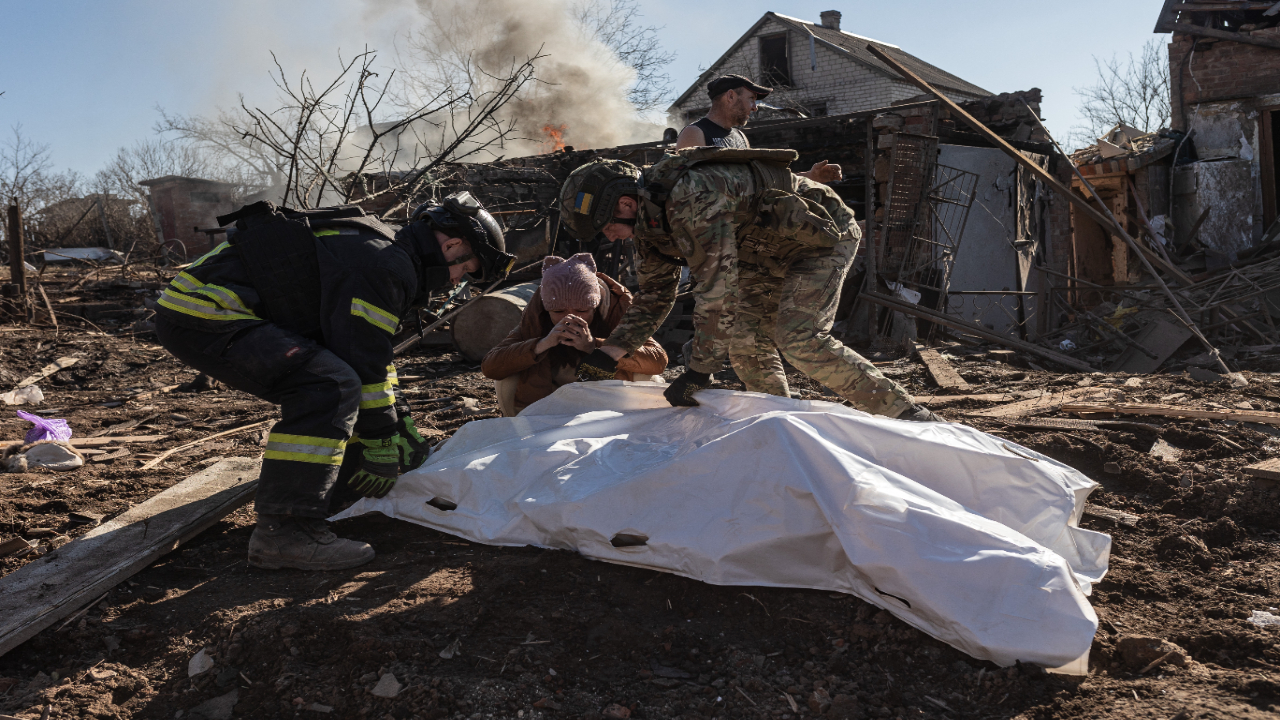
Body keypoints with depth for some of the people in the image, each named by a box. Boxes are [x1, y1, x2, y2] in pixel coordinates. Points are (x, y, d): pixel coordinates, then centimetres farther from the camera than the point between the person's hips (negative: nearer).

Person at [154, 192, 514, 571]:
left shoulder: (378, 249, 19)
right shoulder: (387, 266, -14)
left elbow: (372, 352, 26)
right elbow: (365, 363, -15)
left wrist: (403, 428, 29)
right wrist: (381, 446, -4)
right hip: (201, 315, -11)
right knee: (331, 386, -24)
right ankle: (283, 533, -22)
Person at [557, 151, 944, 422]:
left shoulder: (691, 196, -34)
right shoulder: (650, 218, -1)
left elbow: (716, 288, -36)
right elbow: (655, 296, 7)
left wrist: (698, 371, -30)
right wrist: (607, 354, -3)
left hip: (823, 235, -10)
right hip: (773, 254, 10)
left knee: (800, 339, -22)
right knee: (746, 338, 4)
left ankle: (910, 416, -18)